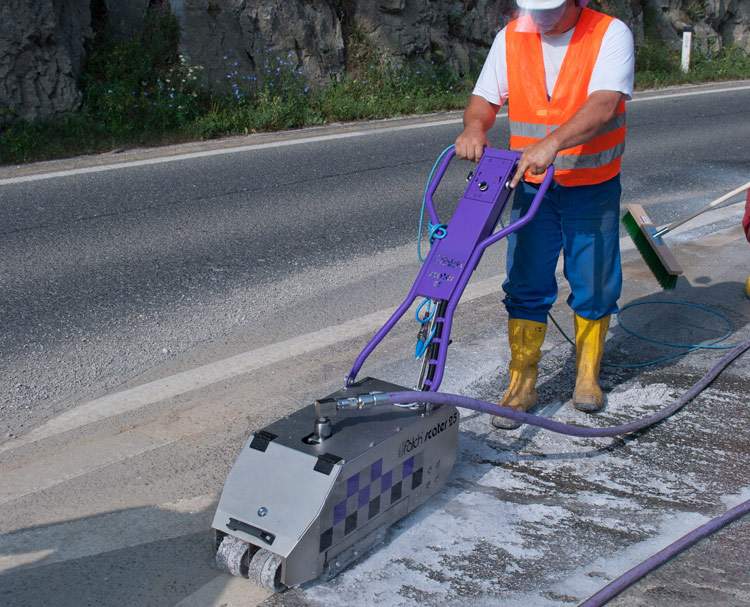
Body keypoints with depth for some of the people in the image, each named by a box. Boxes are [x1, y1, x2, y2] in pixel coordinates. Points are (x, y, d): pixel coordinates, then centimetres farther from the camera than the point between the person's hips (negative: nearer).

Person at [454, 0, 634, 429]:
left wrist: (551, 143, -42)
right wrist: (475, 126, -24)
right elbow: (485, 99, 0)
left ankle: (588, 376, 28)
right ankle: (522, 385, 13)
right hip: (532, 186, 2)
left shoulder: (611, 35, -13)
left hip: (593, 188, -2)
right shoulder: (511, 38, 0)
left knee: (594, 285, 8)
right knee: (526, 286, 1)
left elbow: (603, 105, -27)